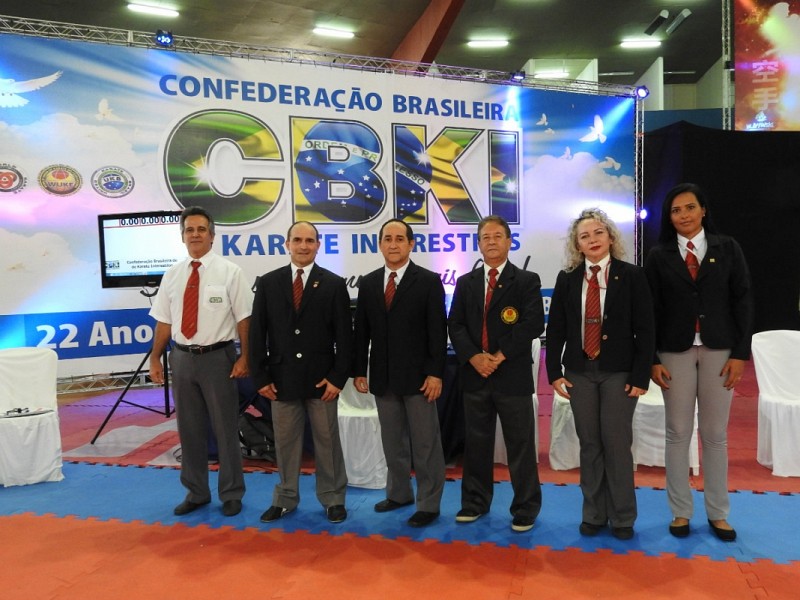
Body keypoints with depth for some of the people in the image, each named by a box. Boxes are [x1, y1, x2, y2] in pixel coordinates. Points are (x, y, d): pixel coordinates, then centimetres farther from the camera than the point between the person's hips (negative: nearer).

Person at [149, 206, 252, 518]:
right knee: (189, 429, 14)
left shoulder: (229, 272, -6)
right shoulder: (172, 274, 7)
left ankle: (231, 494, 23)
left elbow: (244, 318, -8)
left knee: (225, 429, 7)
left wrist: (244, 358, -13)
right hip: (182, 358, 4)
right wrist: (155, 358, 7)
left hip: (217, 357, -4)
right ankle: (196, 492, 31)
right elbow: (164, 321, 9)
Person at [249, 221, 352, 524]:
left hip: (322, 378, -1)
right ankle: (285, 498, 28)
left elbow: (344, 335, -3)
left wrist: (338, 377, -9)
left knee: (327, 441, 9)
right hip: (282, 378, 2)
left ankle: (333, 499, 23)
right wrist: (260, 376, -2)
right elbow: (257, 333, 3)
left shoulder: (334, 284, -1)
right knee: (285, 441, 12)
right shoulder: (268, 283, 4)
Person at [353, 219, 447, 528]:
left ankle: (428, 504, 16)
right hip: (383, 377, 4)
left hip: (418, 375, -4)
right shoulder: (368, 283, 8)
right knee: (392, 441, 15)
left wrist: (435, 373, -13)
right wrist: (359, 370, 5)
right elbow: (362, 331, 9)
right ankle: (399, 493, 32)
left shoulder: (429, 281, -4)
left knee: (425, 443, 4)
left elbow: (438, 331, -8)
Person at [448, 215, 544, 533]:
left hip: (513, 375, -3)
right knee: (476, 443, 12)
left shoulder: (527, 280, 0)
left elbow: (533, 324, -11)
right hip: (474, 374, 4)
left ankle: (525, 508, 19)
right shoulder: (465, 282, 12)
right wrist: (474, 356, -11)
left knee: (520, 445, 5)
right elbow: (455, 325, 5)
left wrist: (500, 356, -15)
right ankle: (475, 502, 27)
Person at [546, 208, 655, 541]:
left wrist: (640, 376, -8)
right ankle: (594, 514, 23)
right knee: (589, 444, 9)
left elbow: (645, 329, -4)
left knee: (617, 443, 1)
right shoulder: (567, 279, 4)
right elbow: (555, 329, 6)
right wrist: (554, 372, 0)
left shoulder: (632, 275, -2)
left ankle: (622, 517, 19)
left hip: (618, 372, -2)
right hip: (579, 372, 2)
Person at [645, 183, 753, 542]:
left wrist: (740, 353, -4)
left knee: (715, 435, 8)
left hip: (719, 350, 0)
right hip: (675, 352, 0)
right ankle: (680, 512, 17)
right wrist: (652, 359, -5)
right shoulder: (659, 256, 2)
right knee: (678, 434, 5)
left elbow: (743, 301, 2)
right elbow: (651, 310, 1)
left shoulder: (727, 248, 4)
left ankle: (718, 513, 21)